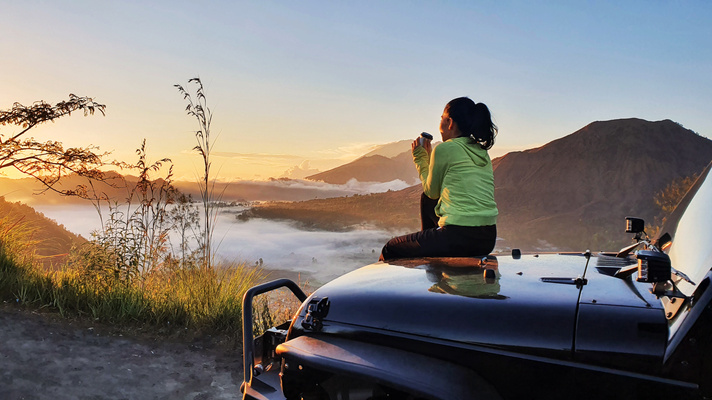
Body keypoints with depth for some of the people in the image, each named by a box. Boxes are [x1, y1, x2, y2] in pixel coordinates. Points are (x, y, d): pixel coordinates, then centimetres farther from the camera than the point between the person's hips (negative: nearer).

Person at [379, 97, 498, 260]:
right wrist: (428, 156, 24)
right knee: (427, 200, 32)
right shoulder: (482, 152, 14)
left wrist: (420, 158, 17)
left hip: (459, 238, -9)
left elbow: (432, 191, 4)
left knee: (391, 249, 9)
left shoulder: (444, 148, -9)